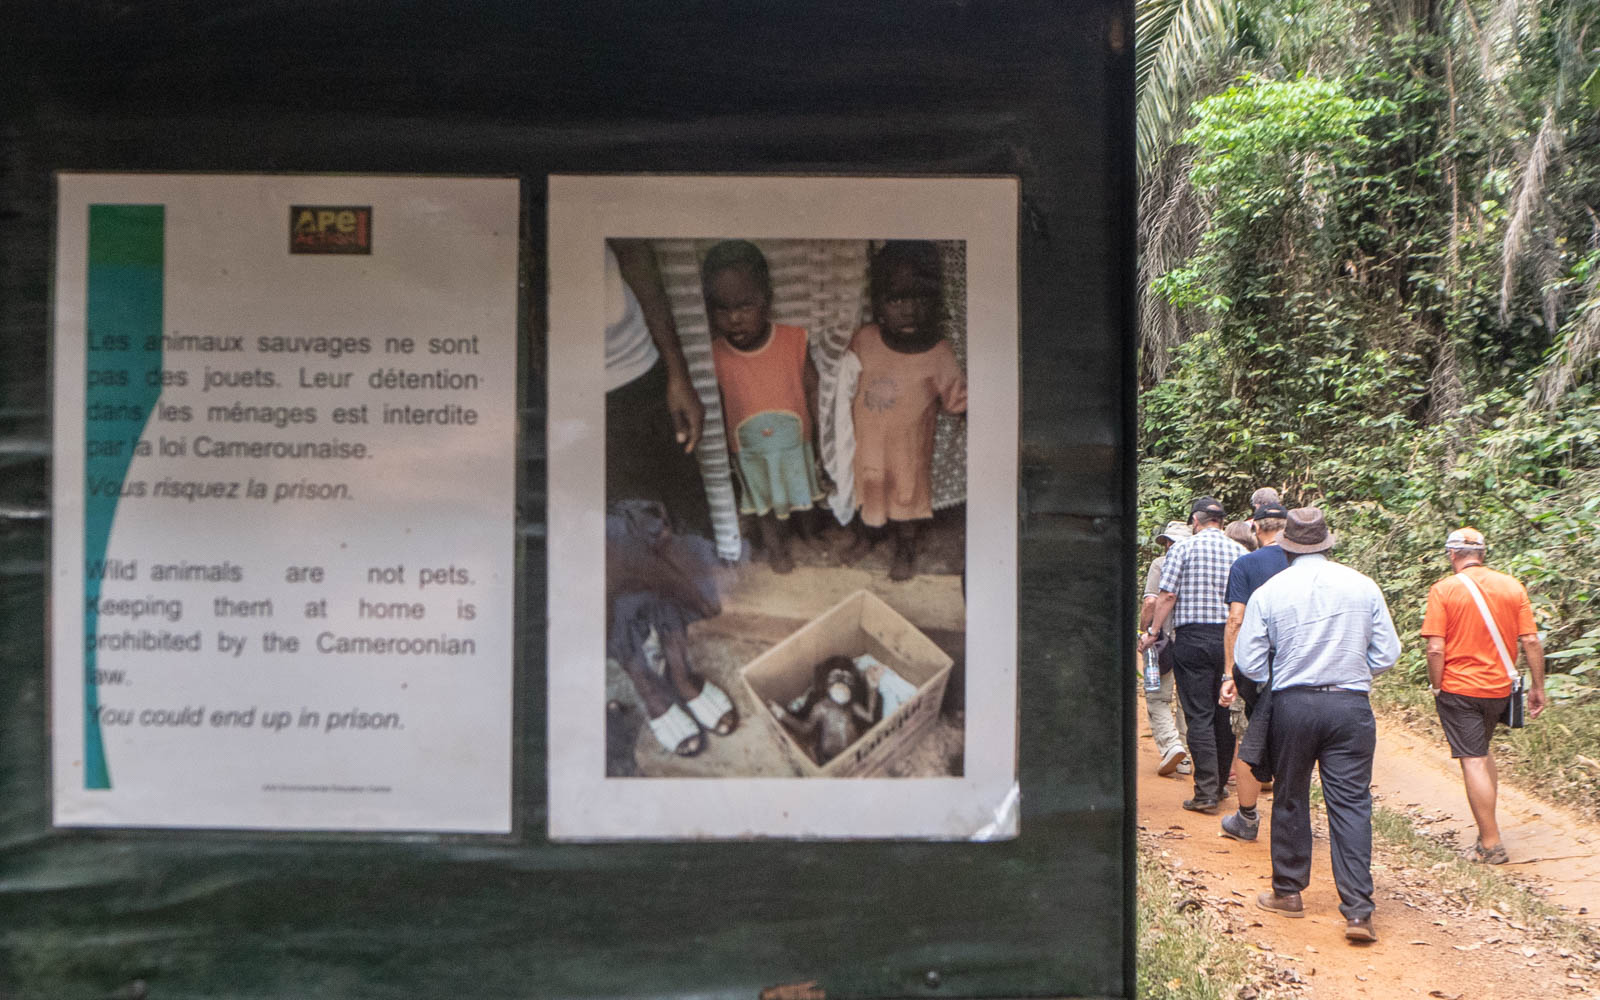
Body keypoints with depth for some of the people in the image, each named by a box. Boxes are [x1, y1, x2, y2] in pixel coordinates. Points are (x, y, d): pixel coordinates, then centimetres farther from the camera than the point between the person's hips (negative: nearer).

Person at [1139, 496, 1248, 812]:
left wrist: (1152, 632, 3)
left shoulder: (1183, 548, -5)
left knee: (1199, 715, -2)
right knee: (1224, 714, 14)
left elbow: (1167, 597, -7)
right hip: (1230, 639, 4)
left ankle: (1206, 792, -4)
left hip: (1192, 638, -4)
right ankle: (1220, 784, 25)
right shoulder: (1239, 551, 6)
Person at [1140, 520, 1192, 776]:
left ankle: (1171, 745, -16)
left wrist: (1143, 631, -1)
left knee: (1157, 697, 2)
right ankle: (1185, 758, 13)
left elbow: (1151, 602, -11)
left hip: (1167, 635, -4)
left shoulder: (1160, 563, -2)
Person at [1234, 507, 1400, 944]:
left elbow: (1249, 663, -2)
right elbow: (1387, 652, 3)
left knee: (1290, 800, 13)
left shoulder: (1268, 592, -4)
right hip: (1351, 707, 1)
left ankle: (1287, 892, 26)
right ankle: (1358, 910, -2)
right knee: (1351, 804, 2)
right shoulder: (1363, 586, 0)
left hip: (1292, 706, 0)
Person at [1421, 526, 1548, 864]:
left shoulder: (1444, 589, -11)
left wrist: (1436, 687, -2)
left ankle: (1491, 844, 2)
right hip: (1498, 687, 5)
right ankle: (1487, 827, 27)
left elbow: (1436, 649, -15)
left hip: (1458, 688, -5)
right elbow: (1531, 641, 0)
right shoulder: (1512, 586, 0)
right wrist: (1537, 687, 8)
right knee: (1483, 751, 24)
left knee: (1473, 762, 0)